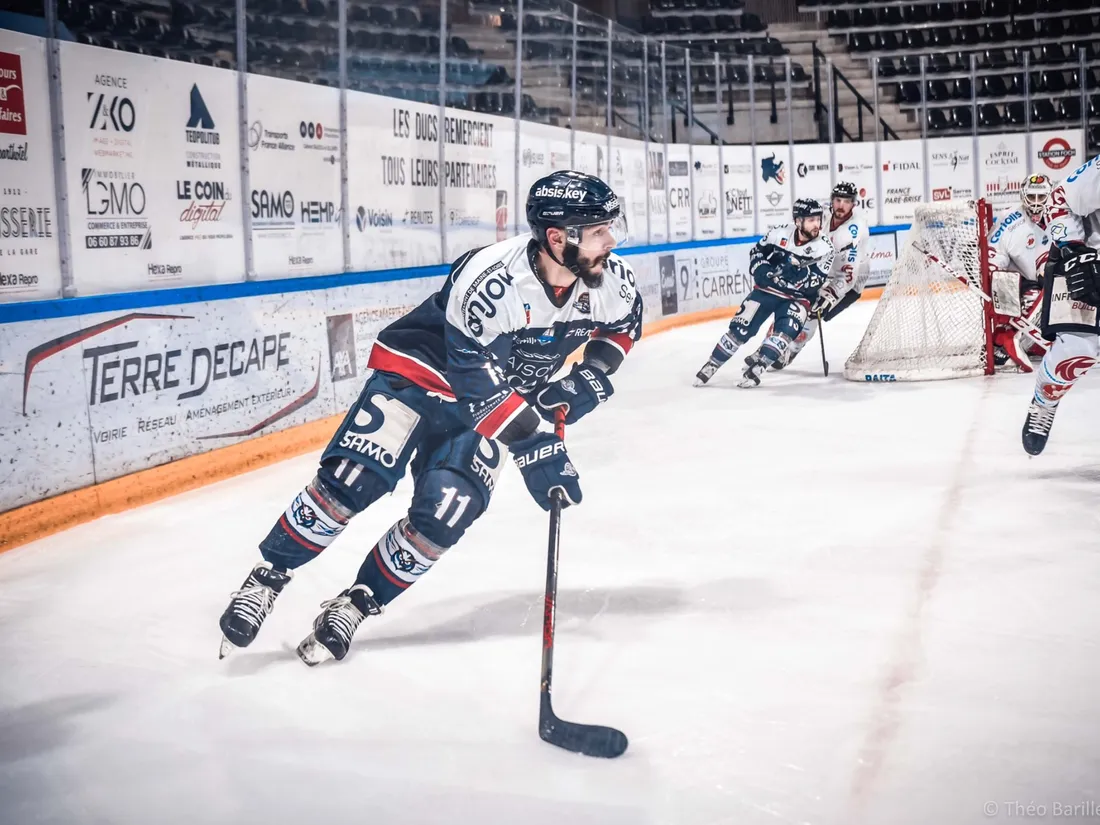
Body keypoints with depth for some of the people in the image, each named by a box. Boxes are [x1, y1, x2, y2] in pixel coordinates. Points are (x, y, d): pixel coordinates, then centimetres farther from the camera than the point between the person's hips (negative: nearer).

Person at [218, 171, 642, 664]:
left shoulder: (609, 279, -15)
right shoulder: (489, 279, -33)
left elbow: (623, 325, 9)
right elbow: (479, 383, -30)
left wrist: (593, 375, -7)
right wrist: (534, 448, -31)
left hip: (506, 397, 5)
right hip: (423, 370, -4)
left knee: (442, 516, -13)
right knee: (350, 482, -17)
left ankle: (356, 604, 8)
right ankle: (267, 579, 4)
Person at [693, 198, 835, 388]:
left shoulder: (824, 247, -12)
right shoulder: (780, 233, -10)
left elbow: (814, 282, -18)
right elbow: (757, 251, 5)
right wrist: (762, 271, -12)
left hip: (797, 297, -1)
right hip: (767, 289, 1)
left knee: (786, 330, -26)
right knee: (741, 327, -5)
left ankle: (756, 368, -18)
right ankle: (711, 365, 7)